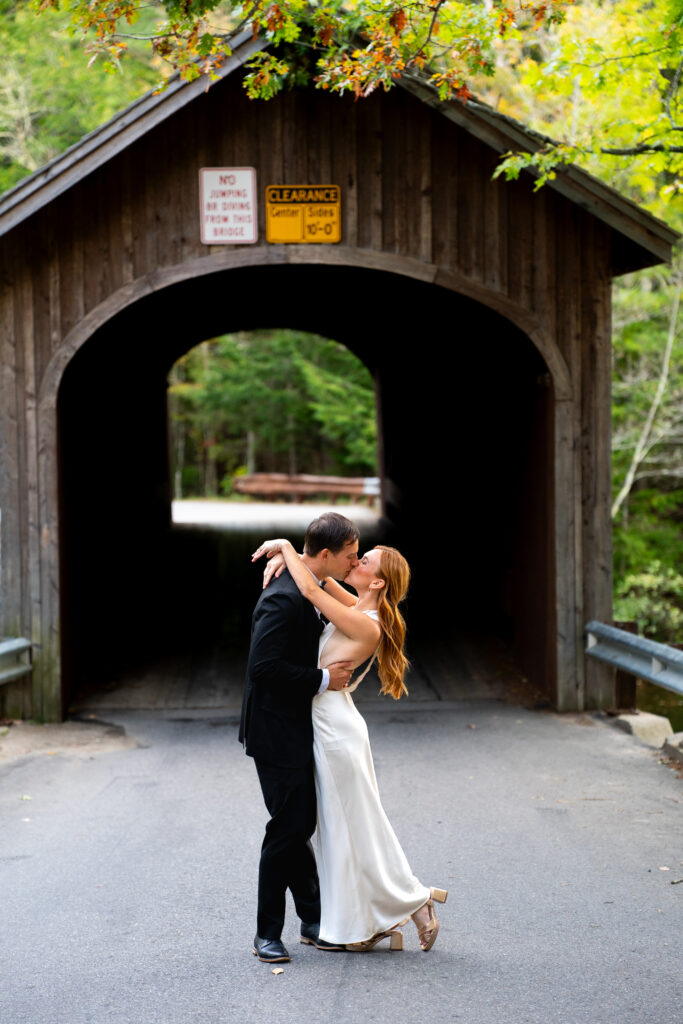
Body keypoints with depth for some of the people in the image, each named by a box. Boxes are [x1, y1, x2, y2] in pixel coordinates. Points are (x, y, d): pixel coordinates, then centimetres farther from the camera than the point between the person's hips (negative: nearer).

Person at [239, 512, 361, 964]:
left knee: (301, 825, 15)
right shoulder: (283, 600, -23)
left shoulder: (311, 591, 9)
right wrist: (323, 679, -20)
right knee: (290, 826, -4)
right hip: (277, 733, -9)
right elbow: (264, 667, -28)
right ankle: (268, 933, 7)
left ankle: (314, 919, 24)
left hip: (298, 728, 9)